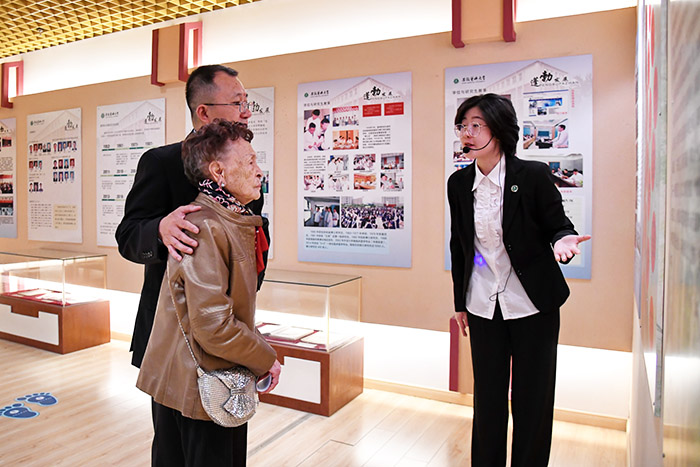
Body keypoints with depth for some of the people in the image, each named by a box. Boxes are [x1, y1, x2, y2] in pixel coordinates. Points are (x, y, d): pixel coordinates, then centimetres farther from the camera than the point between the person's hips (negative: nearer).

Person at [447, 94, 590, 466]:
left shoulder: (533, 175, -13)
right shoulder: (458, 183, -1)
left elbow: (558, 225, -2)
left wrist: (563, 240, -28)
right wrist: (460, 302, 13)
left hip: (533, 305, -3)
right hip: (483, 306, 3)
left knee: (532, 401, 10)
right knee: (487, 399, 14)